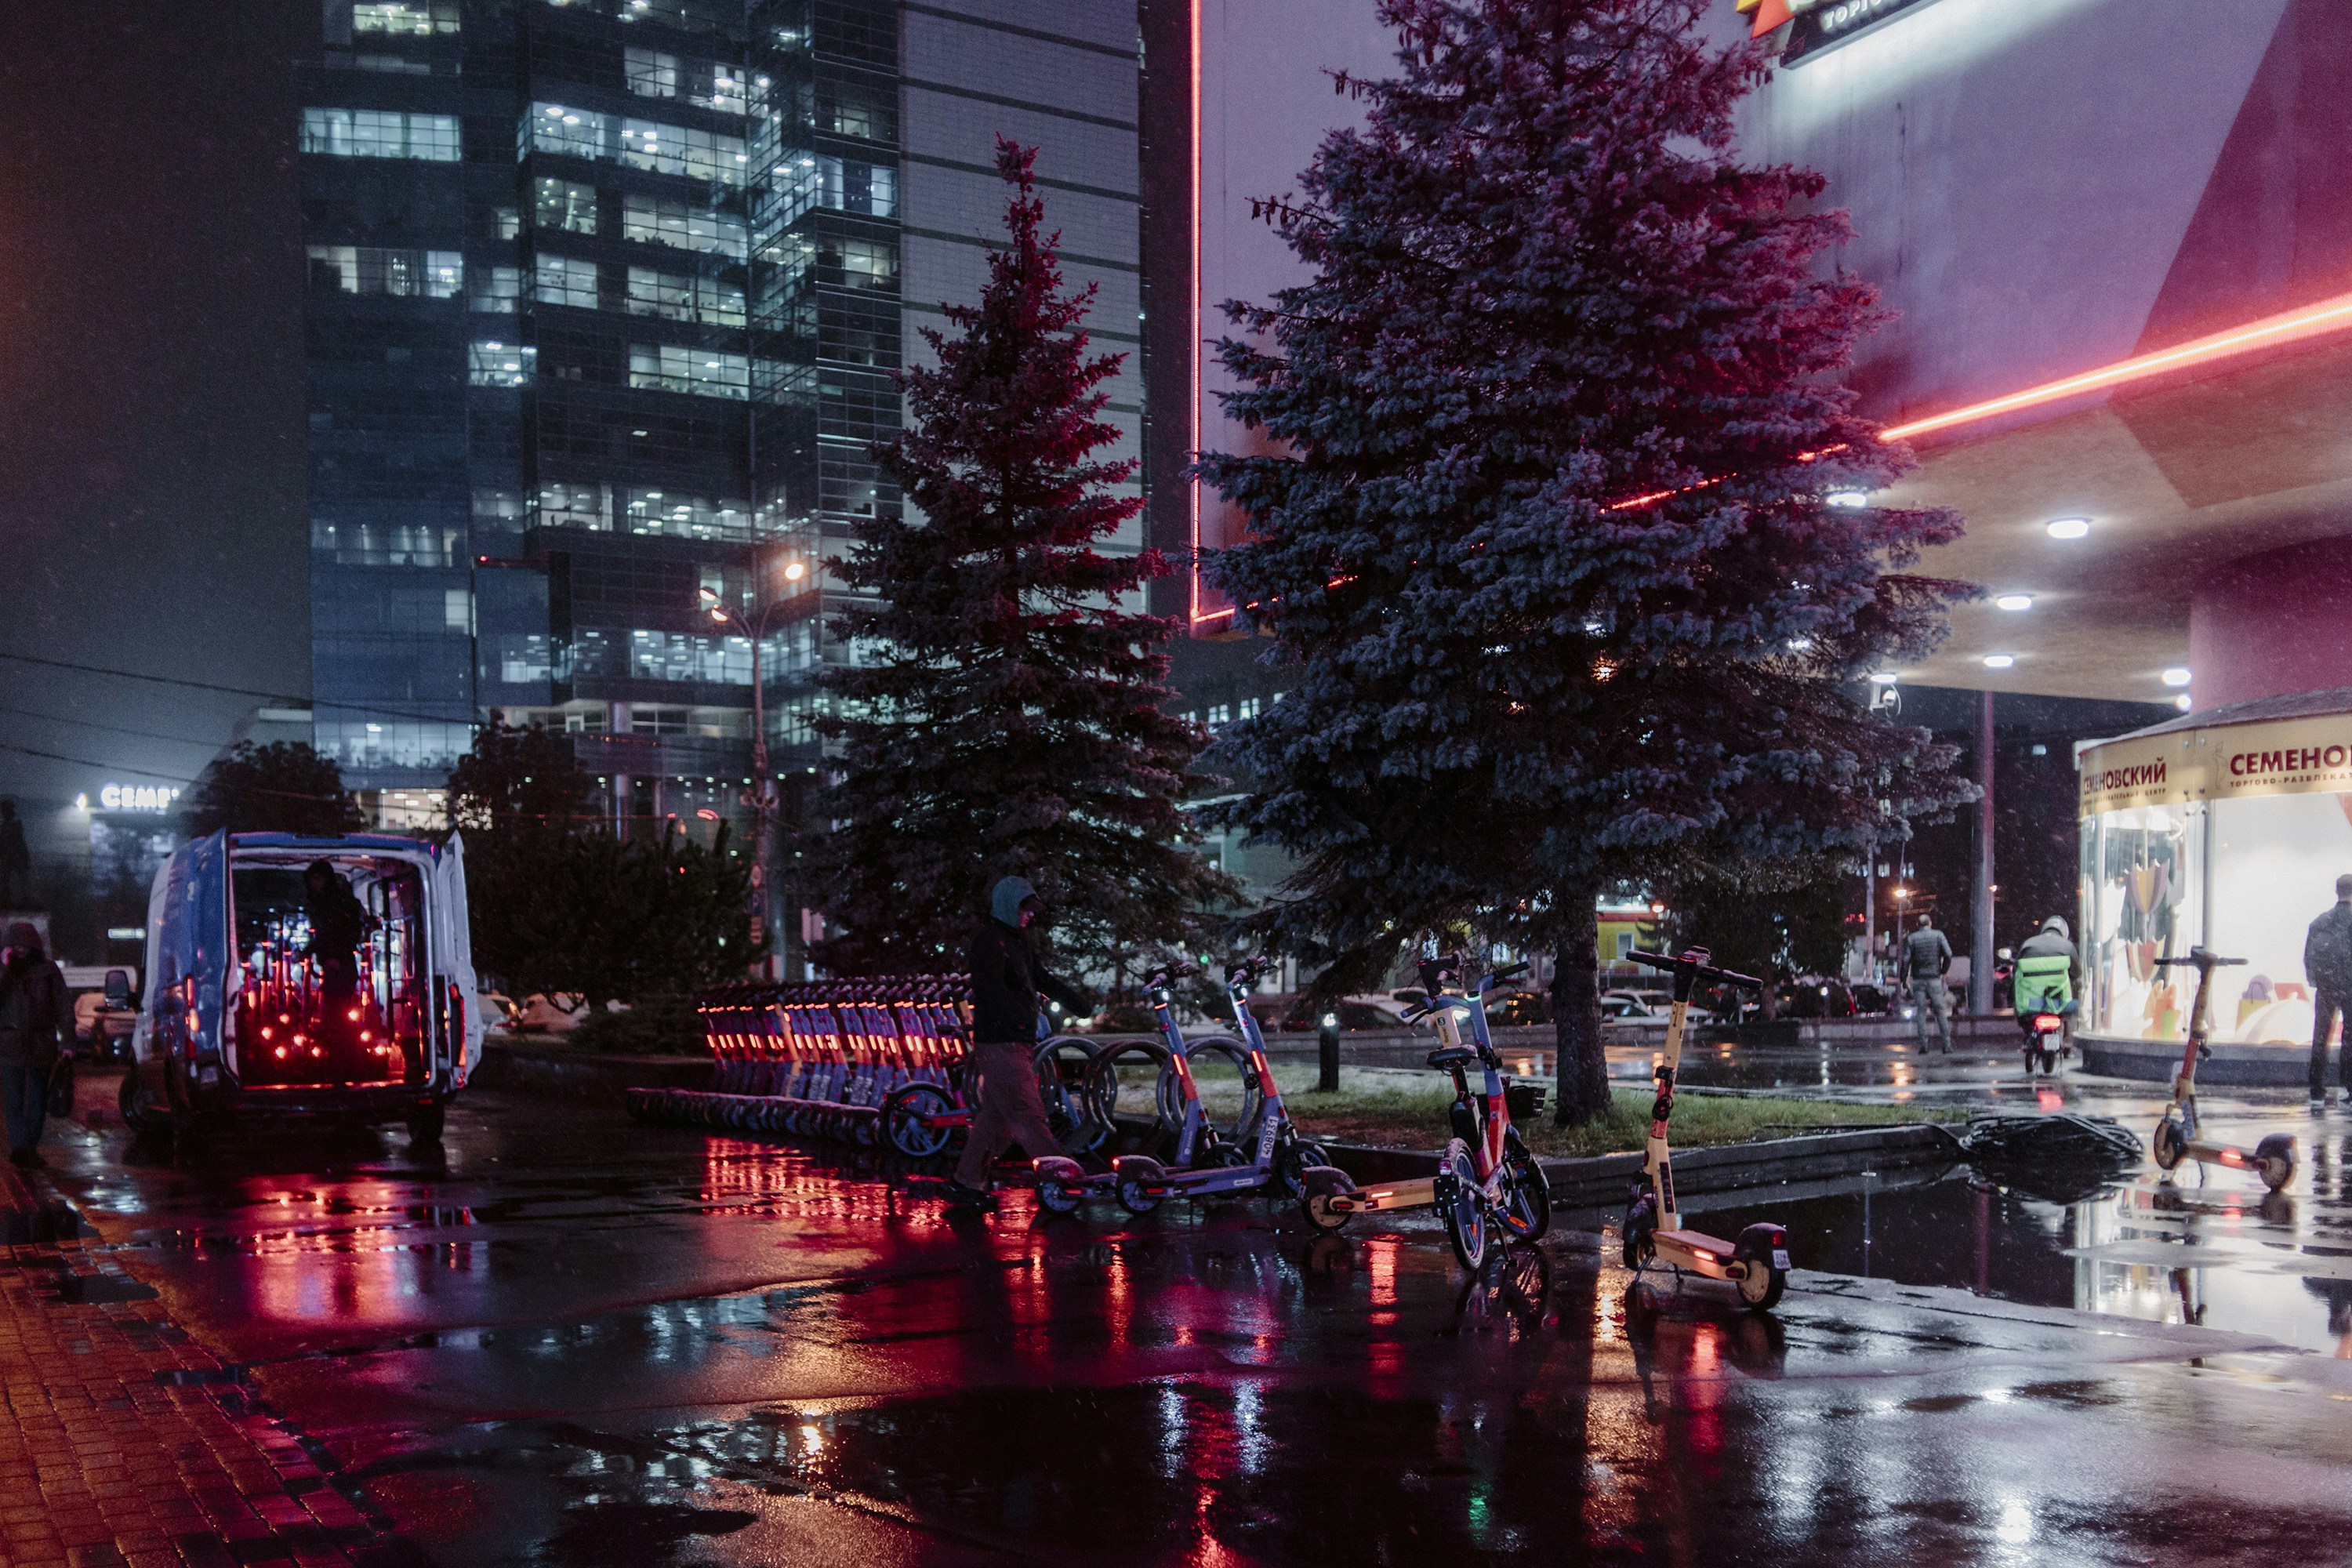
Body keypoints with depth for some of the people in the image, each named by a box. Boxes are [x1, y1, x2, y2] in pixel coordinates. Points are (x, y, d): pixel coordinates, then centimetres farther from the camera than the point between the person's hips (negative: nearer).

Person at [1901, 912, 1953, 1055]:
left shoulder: (1911, 938, 3)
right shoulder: (1938, 935, 3)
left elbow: (1906, 959, -5)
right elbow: (1948, 954, -5)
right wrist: (1943, 971, 7)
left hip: (1918, 979, 0)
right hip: (1934, 979, 0)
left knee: (1921, 1013, 2)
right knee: (1941, 1012, 5)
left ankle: (1923, 1044, -6)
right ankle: (1947, 1045, 1)